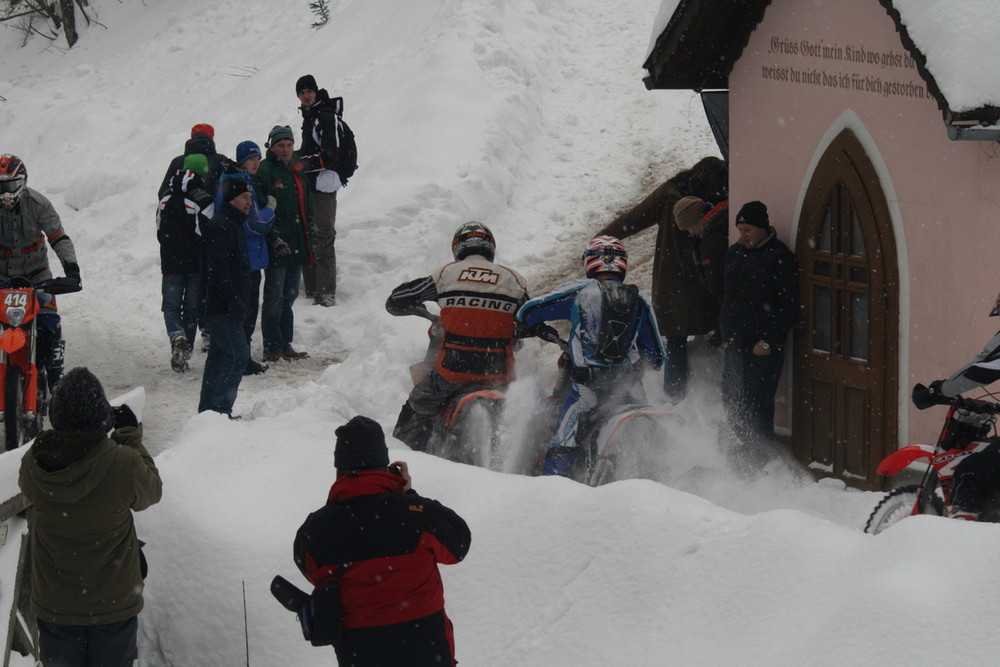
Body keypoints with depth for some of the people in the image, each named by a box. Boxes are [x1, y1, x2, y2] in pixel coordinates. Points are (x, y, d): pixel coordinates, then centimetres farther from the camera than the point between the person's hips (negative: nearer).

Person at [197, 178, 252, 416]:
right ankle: (221, 407, -11)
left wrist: (239, 301, 22)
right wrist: (234, 301, -24)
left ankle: (208, 408, 16)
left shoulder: (233, 224, 18)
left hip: (225, 307, 11)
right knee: (238, 354, -12)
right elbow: (217, 269, -22)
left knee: (220, 355, 12)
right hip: (222, 307, -11)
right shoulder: (220, 226, -15)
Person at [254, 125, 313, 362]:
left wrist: (310, 238, 17)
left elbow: (307, 208, 23)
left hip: (297, 247, 7)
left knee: (289, 296, 12)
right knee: (274, 298, -4)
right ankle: (272, 348, -1)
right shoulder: (264, 172, -8)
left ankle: (285, 345, 19)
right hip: (276, 247, -7)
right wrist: (274, 238, -19)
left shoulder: (298, 172, 15)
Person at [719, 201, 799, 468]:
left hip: (764, 348, -7)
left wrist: (769, 341, -14)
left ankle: (761, 452, 5)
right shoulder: (734, 253, 13)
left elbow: (789, 308, -10)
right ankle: (746, 445, 28)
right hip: (735, 344, 7)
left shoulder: (780, 257, -9)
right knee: (731, 398, 11)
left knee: (758, 402, -7)